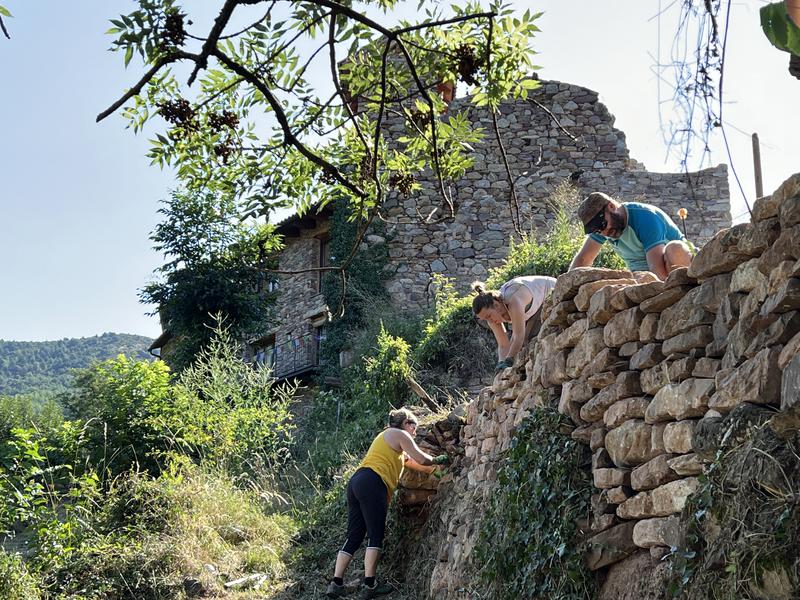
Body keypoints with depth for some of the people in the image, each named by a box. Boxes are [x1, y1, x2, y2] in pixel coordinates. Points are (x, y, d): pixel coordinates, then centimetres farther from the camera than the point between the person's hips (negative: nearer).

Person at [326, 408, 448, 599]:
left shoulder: (387, 436, 33)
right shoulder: (399, 434, 6)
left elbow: (410, 461, 39)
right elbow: (422, 459, 2)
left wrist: (432, 468, 42)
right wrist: (437, 460, 21)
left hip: (356, 482, 9)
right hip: (372, 484, -9)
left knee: (354, 536, 6)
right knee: (376, 536, -6)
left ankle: (336, 584, 2)